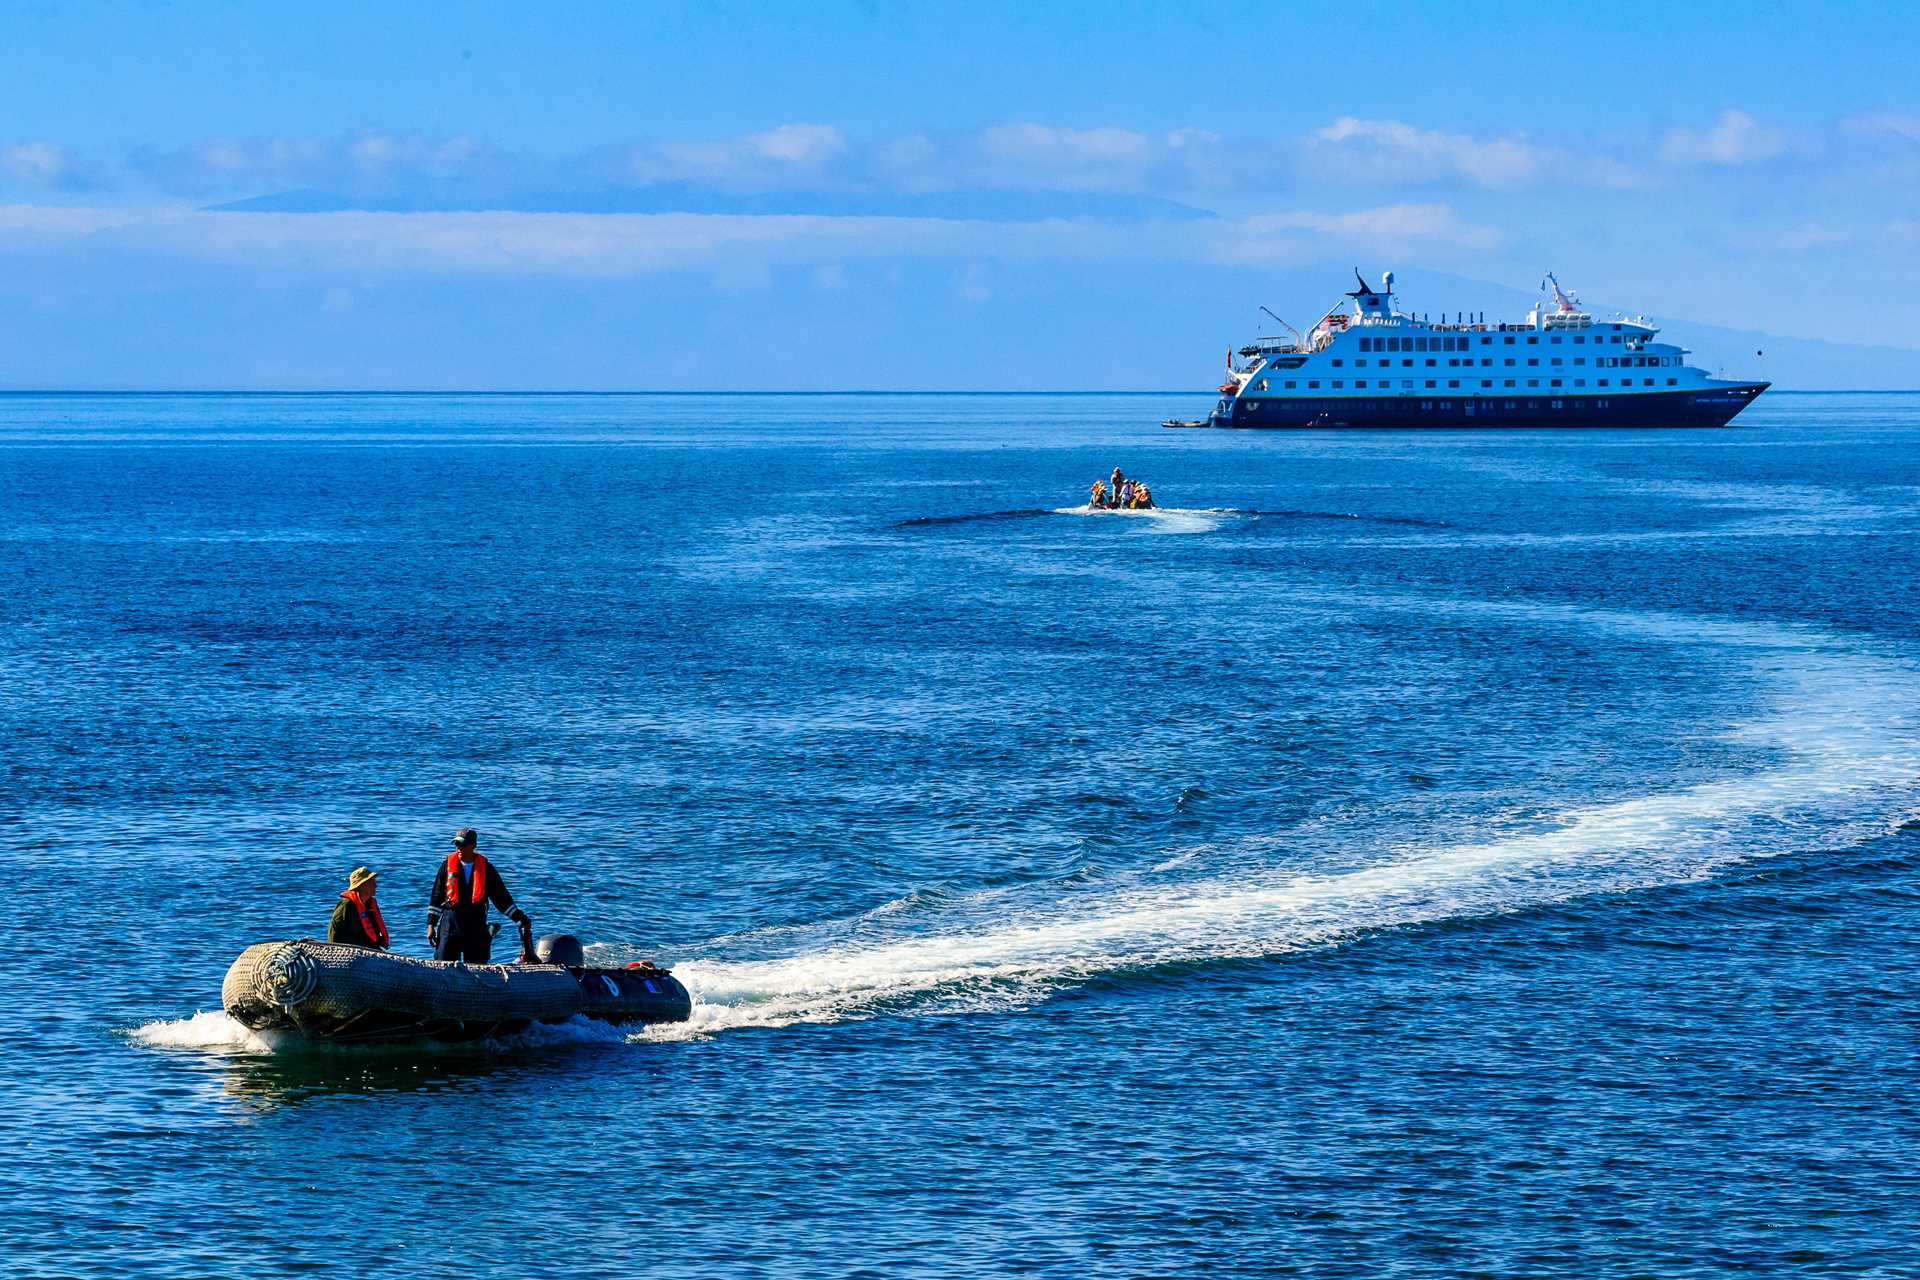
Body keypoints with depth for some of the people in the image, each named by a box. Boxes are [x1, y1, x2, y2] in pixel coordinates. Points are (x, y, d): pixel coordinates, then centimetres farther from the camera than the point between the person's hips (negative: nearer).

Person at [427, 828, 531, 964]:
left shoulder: (486, 868, 4)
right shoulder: (448, 865, 4)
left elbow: (501, 897, 8)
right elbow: (436, 897, 8)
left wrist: (519, 918, 2)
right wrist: (431, 925, 4)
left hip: (477, 925, 0)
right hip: (450, 922, 0)